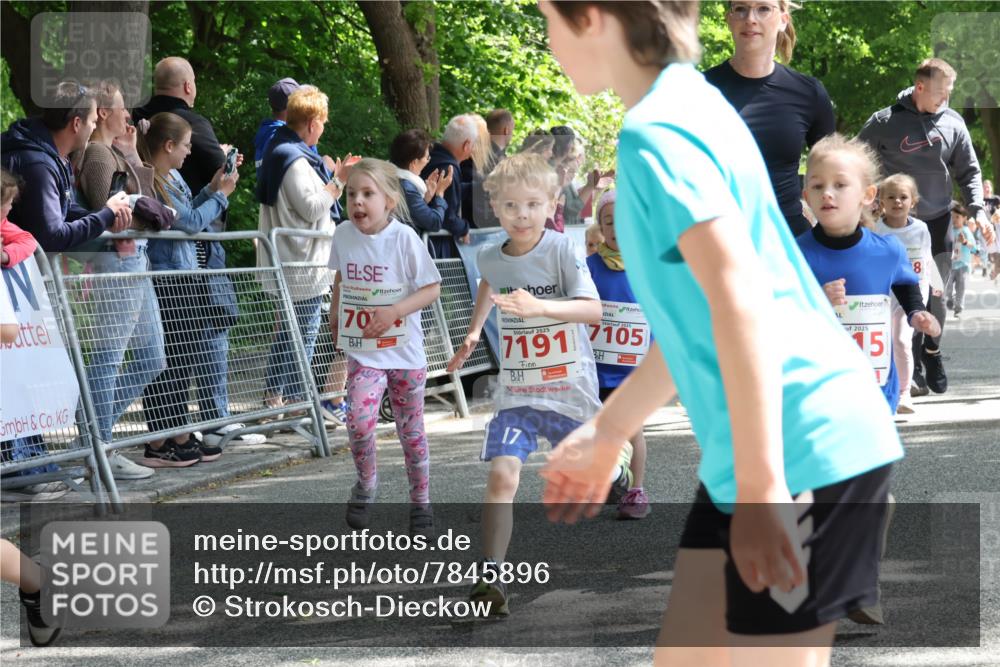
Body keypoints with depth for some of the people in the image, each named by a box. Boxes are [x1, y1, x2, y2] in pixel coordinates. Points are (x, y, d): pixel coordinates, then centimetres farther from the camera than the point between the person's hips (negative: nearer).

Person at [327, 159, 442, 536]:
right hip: (362, 352, 2)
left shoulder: (404, 238, -14)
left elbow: (432, 289, -10)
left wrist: (394, 312, -21)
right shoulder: (344, 235, -4)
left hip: (405, 351, -1)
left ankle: (420, 502, 27)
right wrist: (335, 313, 11)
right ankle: (365, 484, 5)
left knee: (411, 431, 9)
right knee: (359, 420, -20)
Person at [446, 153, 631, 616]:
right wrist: (473, 332, 21)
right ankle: (490, 577, -18)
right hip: (515, 391, 2)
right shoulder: (490, 257, -1)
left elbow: (593, 309, -27)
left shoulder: (563, 250, -15)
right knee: (502, 475, -18)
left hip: (571, 388, -2)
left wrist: (539, 306, -40)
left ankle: (616, 475, 55)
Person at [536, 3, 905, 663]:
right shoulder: (687, 107, 15)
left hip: (805, 450, -10)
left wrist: (760, 487, -28)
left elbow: (740, 300, -26)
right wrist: (607, 432, 31)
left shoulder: (656, 134, -15)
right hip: (767, 451, 10)